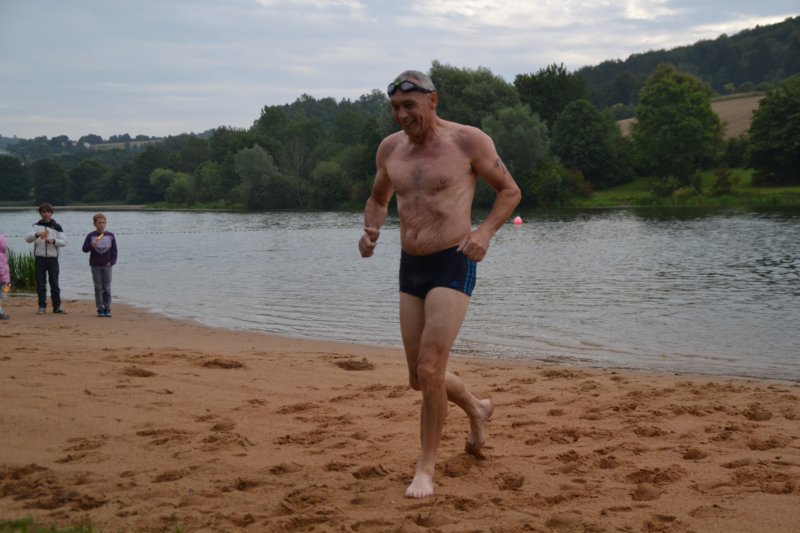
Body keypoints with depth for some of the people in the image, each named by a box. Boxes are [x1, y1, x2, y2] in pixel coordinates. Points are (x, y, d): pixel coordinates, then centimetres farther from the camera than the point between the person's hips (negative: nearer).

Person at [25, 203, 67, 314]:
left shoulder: (56, 226, 4)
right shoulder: (36, 226, 6)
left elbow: (64, 241, -1)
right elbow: (27, 239, -7)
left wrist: (54, 241, -20)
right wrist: (37, 234, -26)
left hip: (52, 258, -1)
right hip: (39, 258, 1)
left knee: (54, 283, 2)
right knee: (40, 283, 3)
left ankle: (57, 306, 8)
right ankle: (42, 306, 10)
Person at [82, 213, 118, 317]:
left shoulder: (110, 235, 6)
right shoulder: (91, 236, 3)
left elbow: (114, 250, 8)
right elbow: (84, 249, -2)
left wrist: (112, 261, -4)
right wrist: (91, 246, -22)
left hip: (107, 265, 1)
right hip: (95, 265, 0)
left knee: (107, 288, 1)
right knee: (98, 288, 2)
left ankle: (107, 308, 7)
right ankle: (100, 309, 6)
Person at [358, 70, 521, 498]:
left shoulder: (468, 141, -8)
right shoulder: (390, 148, 7)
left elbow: (510, 191, 1)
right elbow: (378, 199, 23)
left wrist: (485, 231, -17)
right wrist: (371, 230, 1)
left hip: (453, 266, -6)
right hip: (410, 269, 6)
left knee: (430, 369, -16)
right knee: (419, 377, 12)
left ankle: (426, 468, 1)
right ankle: (477, 410, 43)